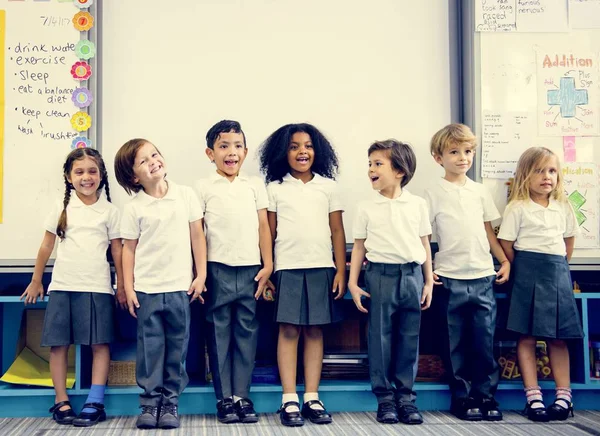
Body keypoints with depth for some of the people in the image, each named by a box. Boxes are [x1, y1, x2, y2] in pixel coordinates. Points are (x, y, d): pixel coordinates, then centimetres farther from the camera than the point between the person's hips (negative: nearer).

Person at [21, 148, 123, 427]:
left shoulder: (110, 211, 5)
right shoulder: (62, 208, 7)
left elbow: (117, 250, 7)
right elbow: (47, 245, 12)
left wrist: (122, 285, 5)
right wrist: (36, 281, 13)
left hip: (97, 286, -1)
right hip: (63, 285, 1)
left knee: (100, 343, -4)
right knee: (59, 344, 1)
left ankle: (94, 403, 1)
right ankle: (61, 402, 9)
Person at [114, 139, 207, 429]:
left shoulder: (186, 195, 0)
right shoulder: (133, 208, -1)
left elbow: (197, 236, 4)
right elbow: (129, 249, 3)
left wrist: (201, 276, 1)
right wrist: (128, 287, -1)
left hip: (180, 286, 1)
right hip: (146, 288, 0)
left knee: (177, 347, 7)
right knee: (150, 347, 5)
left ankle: (170, 402, 17)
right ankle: (150, 402, 15)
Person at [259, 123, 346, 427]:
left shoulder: (328, 187, 8)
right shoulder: (275, 189, 5)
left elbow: (337, 231, 7)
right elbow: (269, 233, 5)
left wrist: (341, 271, 1)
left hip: (321, 268, 1)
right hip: (287, 268, -1)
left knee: (314, 332, 5)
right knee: (289, 331, -1)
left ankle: (312, 398, 10)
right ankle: (289, 401, 3)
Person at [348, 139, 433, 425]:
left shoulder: (417, 205, 5)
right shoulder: (366, 208, 4)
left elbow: (424, 244, 9)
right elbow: (359, 246, 6)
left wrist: (429, 281, 7)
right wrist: (353, 283, 1)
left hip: (412, 275, 1)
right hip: (380, 275, -1)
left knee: (409, 338, 6)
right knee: (381, 337, 3)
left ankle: (405, 396, 16)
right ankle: (384, 397, 12)